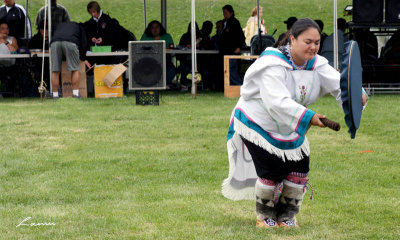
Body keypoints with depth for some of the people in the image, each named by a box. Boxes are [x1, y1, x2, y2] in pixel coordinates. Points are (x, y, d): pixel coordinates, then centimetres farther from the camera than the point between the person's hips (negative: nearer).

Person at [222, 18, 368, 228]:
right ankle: (265, 215, 13)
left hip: (290, 129, 7)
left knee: (298, 171, 1)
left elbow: (339, 83, -14)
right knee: (271, 173, -13)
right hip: (258, 123, -7)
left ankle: (286, 216, 21)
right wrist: (308, 117, -49)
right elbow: (278, 102, -39)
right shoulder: (272, 65, -28)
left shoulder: (316, 65, -6)